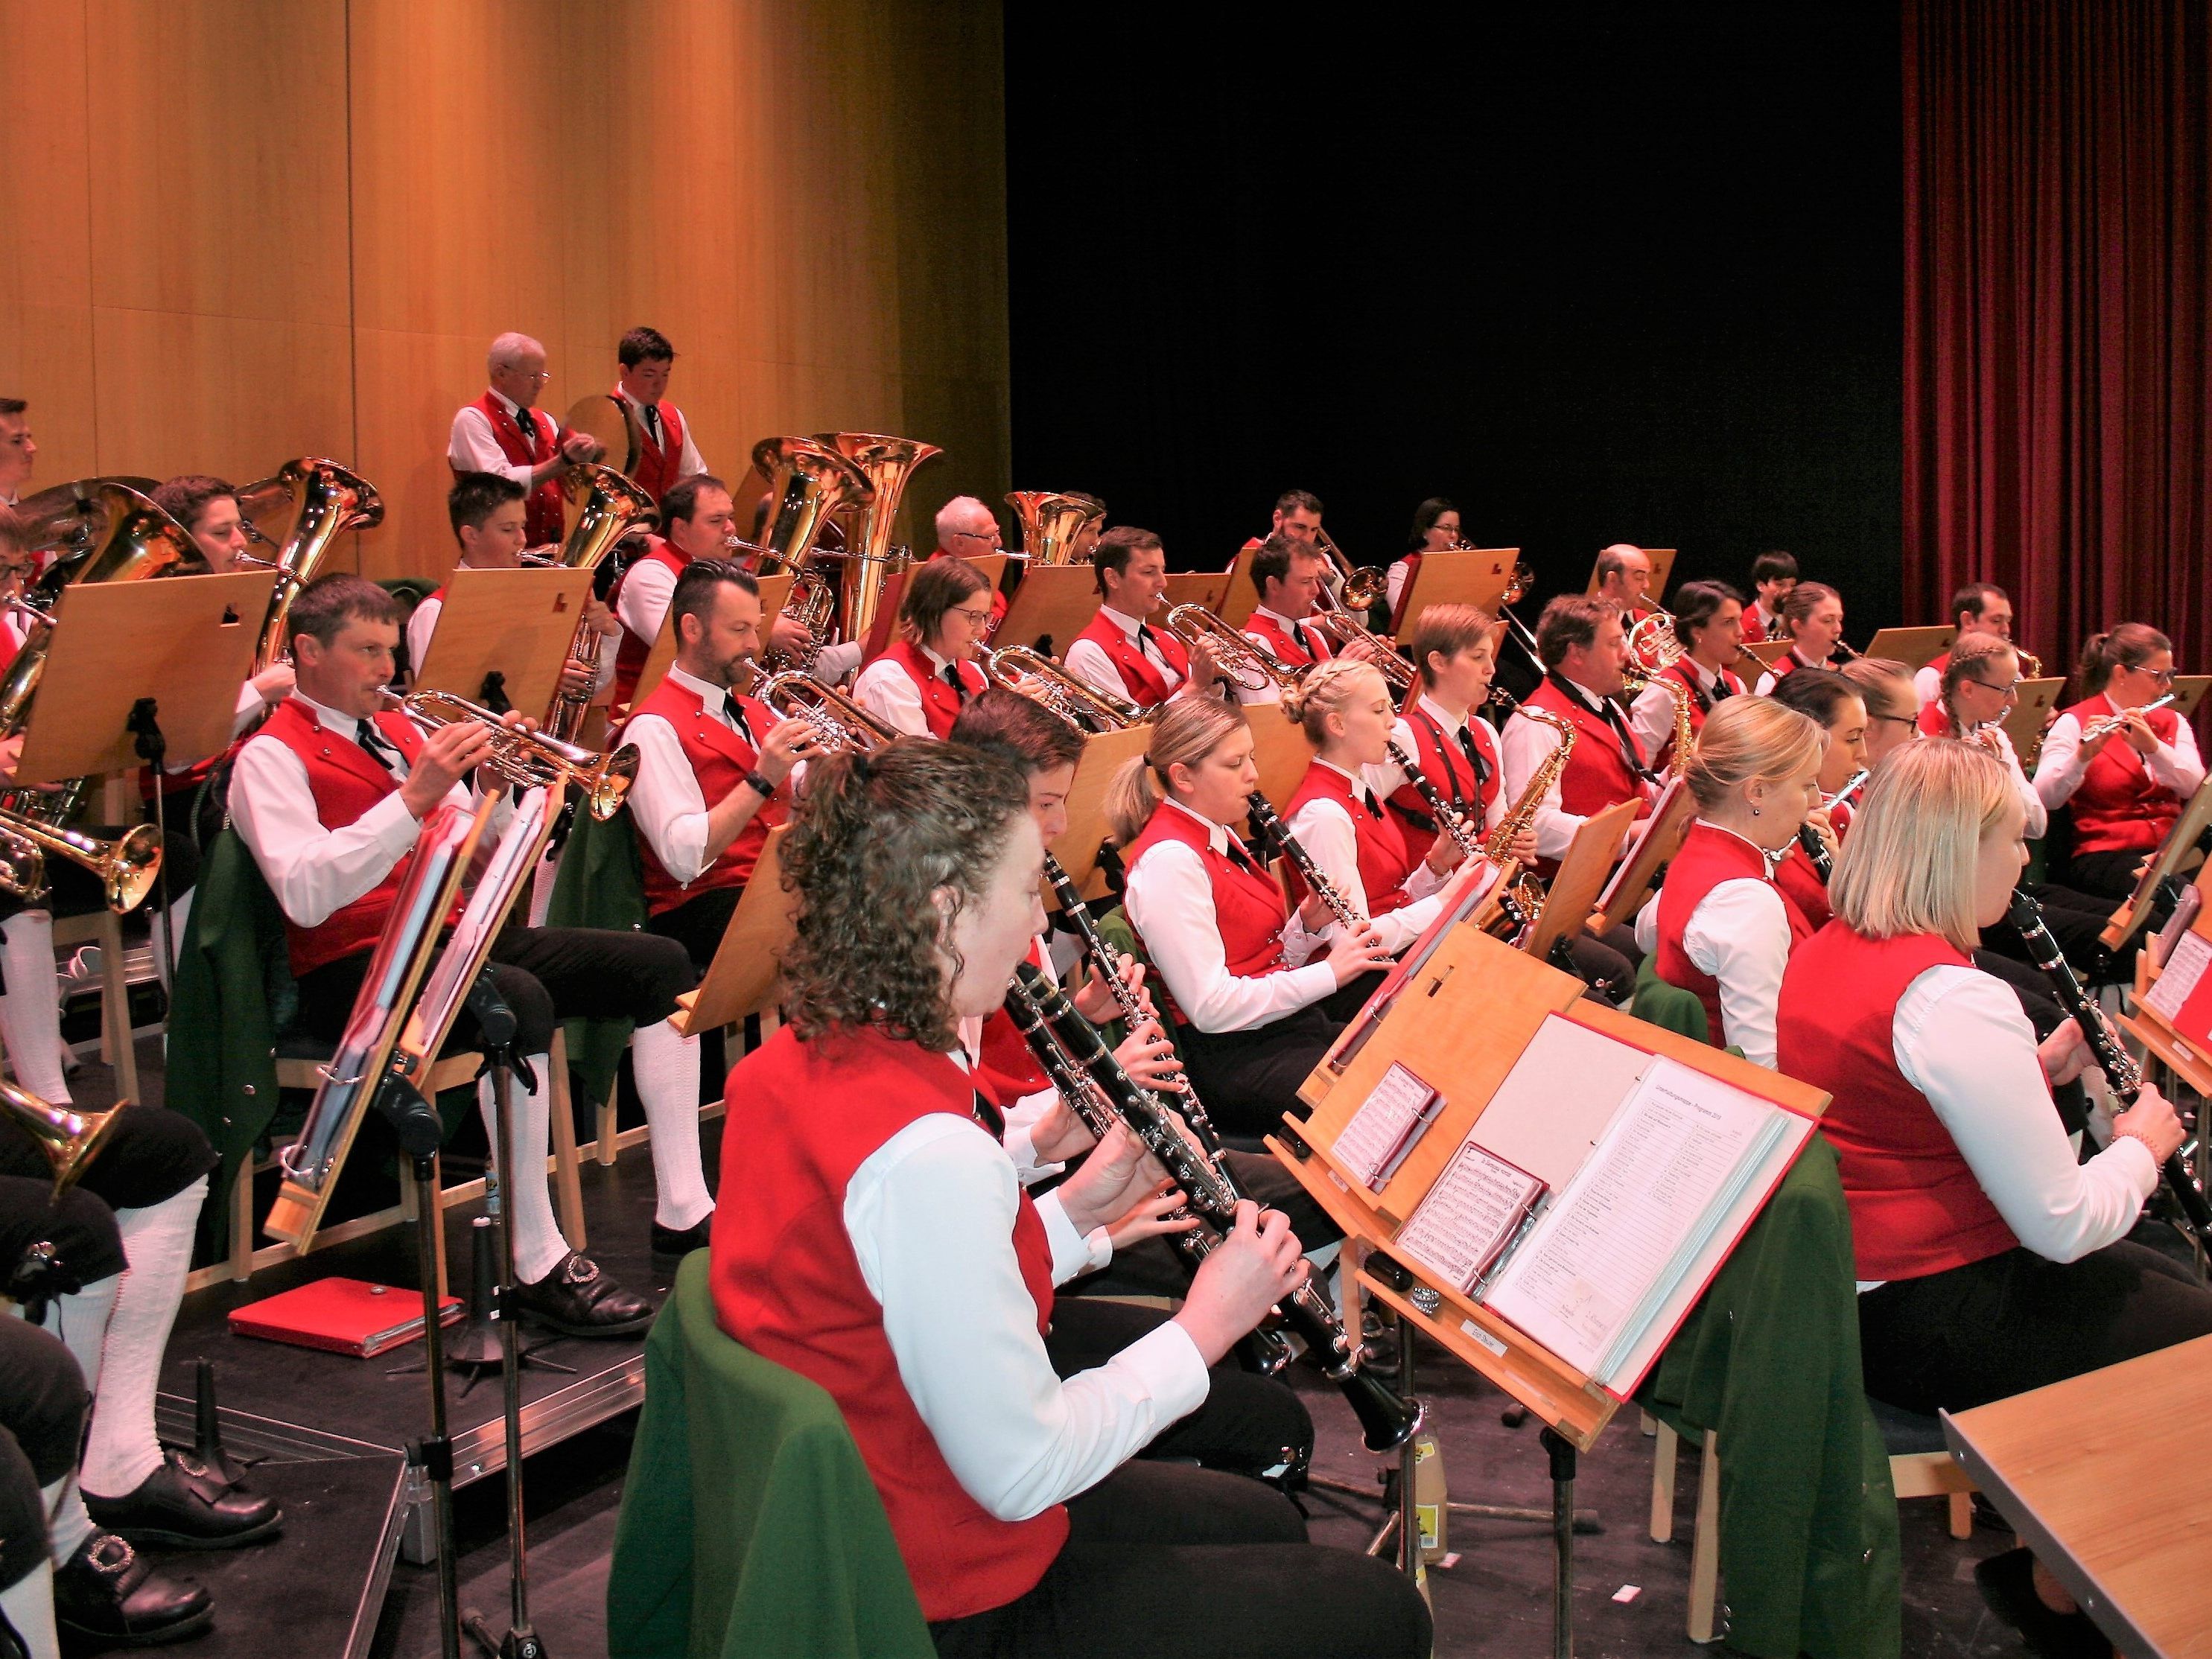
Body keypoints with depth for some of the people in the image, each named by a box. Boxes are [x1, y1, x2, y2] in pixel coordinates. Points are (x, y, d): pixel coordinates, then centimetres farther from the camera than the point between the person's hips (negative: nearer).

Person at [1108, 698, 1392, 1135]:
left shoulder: (1218, 837, 13)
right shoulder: (1168, 860, -17)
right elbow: (1212, 1006, -22)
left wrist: (1307, 926, -2)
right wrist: (1329, 973, -18)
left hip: (1288, 1024, 9)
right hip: (1232, 1061, -9)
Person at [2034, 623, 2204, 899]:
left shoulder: (2173, 723, 17)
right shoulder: (2074, 724, 1)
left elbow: (2195, 786, -2)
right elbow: (2044, 798, -13)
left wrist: (2152, 746, -18)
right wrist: (2082, 755, -30)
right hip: (2104, 855, -5)